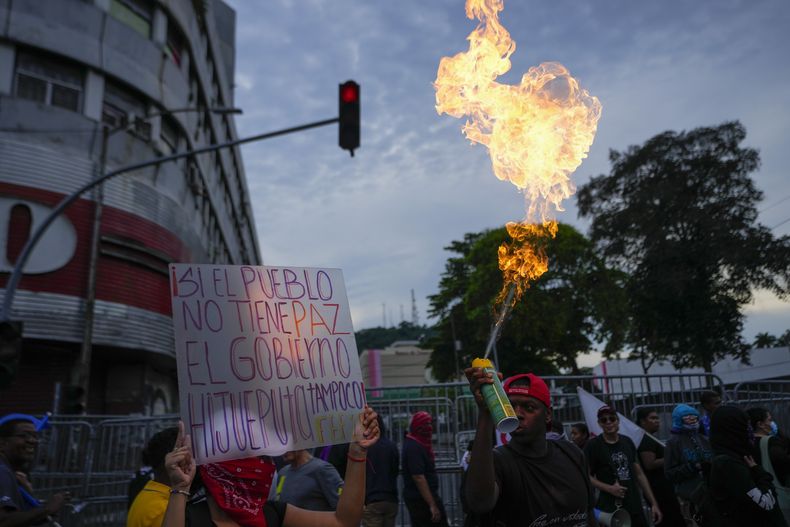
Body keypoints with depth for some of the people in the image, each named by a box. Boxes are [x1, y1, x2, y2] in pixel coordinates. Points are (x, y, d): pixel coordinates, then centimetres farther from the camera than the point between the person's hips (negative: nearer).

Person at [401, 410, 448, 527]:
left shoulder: (414, 443, 12)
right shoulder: (414, 447, -18)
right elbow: (418, 477, -25)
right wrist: (432, 504, -26)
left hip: (417, 498, 10)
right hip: (422, 499, -10)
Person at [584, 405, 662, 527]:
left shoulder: (627, 442, 9)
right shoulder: (593, 445, -6)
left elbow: (639, 474, 14)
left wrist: (654, 503, 12)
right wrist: (608, 488, -18)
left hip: (635, 509, 5)